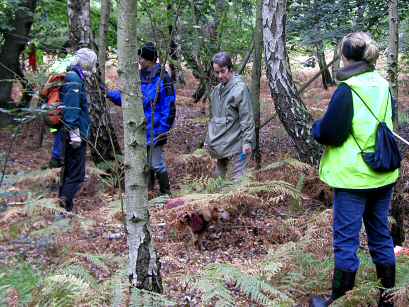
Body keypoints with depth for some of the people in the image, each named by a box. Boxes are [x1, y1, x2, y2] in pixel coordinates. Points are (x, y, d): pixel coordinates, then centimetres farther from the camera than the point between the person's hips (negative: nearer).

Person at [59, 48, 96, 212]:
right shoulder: (74, 80, -17)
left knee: (68, 169, 18)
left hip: (69, 134, 10)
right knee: (76, 173, -8)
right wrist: (74, 133, -24)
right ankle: (65, 202, -12)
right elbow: (71, 108, -23)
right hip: (75, 134, -10)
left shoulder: (72, 77, 15)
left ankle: (63, 199, 26)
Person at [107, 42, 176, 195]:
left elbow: (168, 108, -15)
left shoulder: (162, 79, -15)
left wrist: (162, 131, -17)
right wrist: (110, 94, -1)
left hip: (154, 132, -7)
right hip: (141, 131, 8)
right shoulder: (141, 77, 7)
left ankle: (165, 194, 16)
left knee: (157, 164, 0)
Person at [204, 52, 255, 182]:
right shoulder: (217, 90, 10)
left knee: (238, 178, -6)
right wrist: (209, 139, 19)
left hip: (236, 142, -8)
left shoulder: (240, 88, -13)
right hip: (219, 144, 8)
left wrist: (247, 142, -19)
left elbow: (247, 119, -16)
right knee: (219, 175, 16)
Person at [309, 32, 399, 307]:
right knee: (381, 235, 16)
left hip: (353, 177, -6)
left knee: (346, 240, 2)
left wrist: (317, 127, 5)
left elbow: (329, 135, -15)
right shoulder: (384, 87, 5)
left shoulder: (347, 91, -16)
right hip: (384, 176, 7)